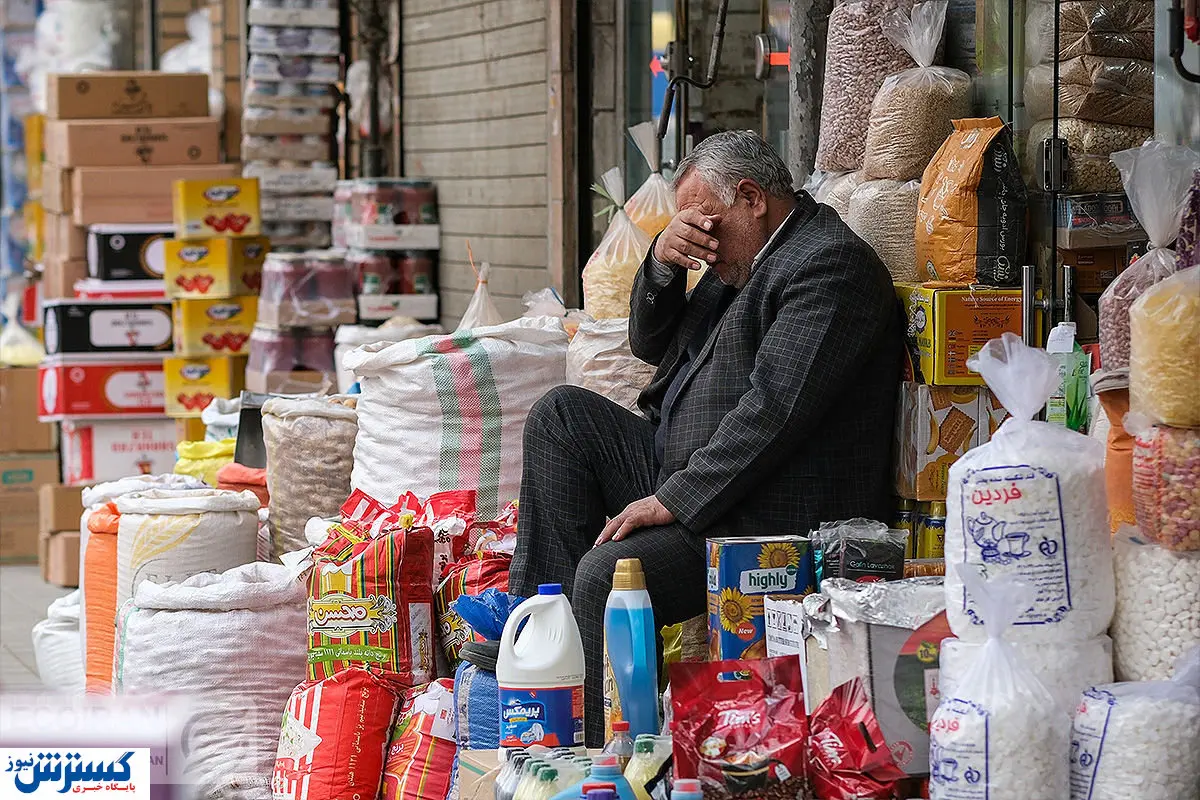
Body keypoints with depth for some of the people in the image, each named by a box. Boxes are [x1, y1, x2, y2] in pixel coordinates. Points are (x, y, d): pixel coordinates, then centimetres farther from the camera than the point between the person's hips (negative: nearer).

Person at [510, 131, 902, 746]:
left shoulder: (832, 266, -14)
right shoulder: (742, 258, 18)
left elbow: (773, 407, -24)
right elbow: (650, 346, 24)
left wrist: (672, 501, -23)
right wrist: (662, 262, 4)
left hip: (766, 519, -11)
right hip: (686, 478, 11)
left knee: (606, 571, -29)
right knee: (560, 415, 8)